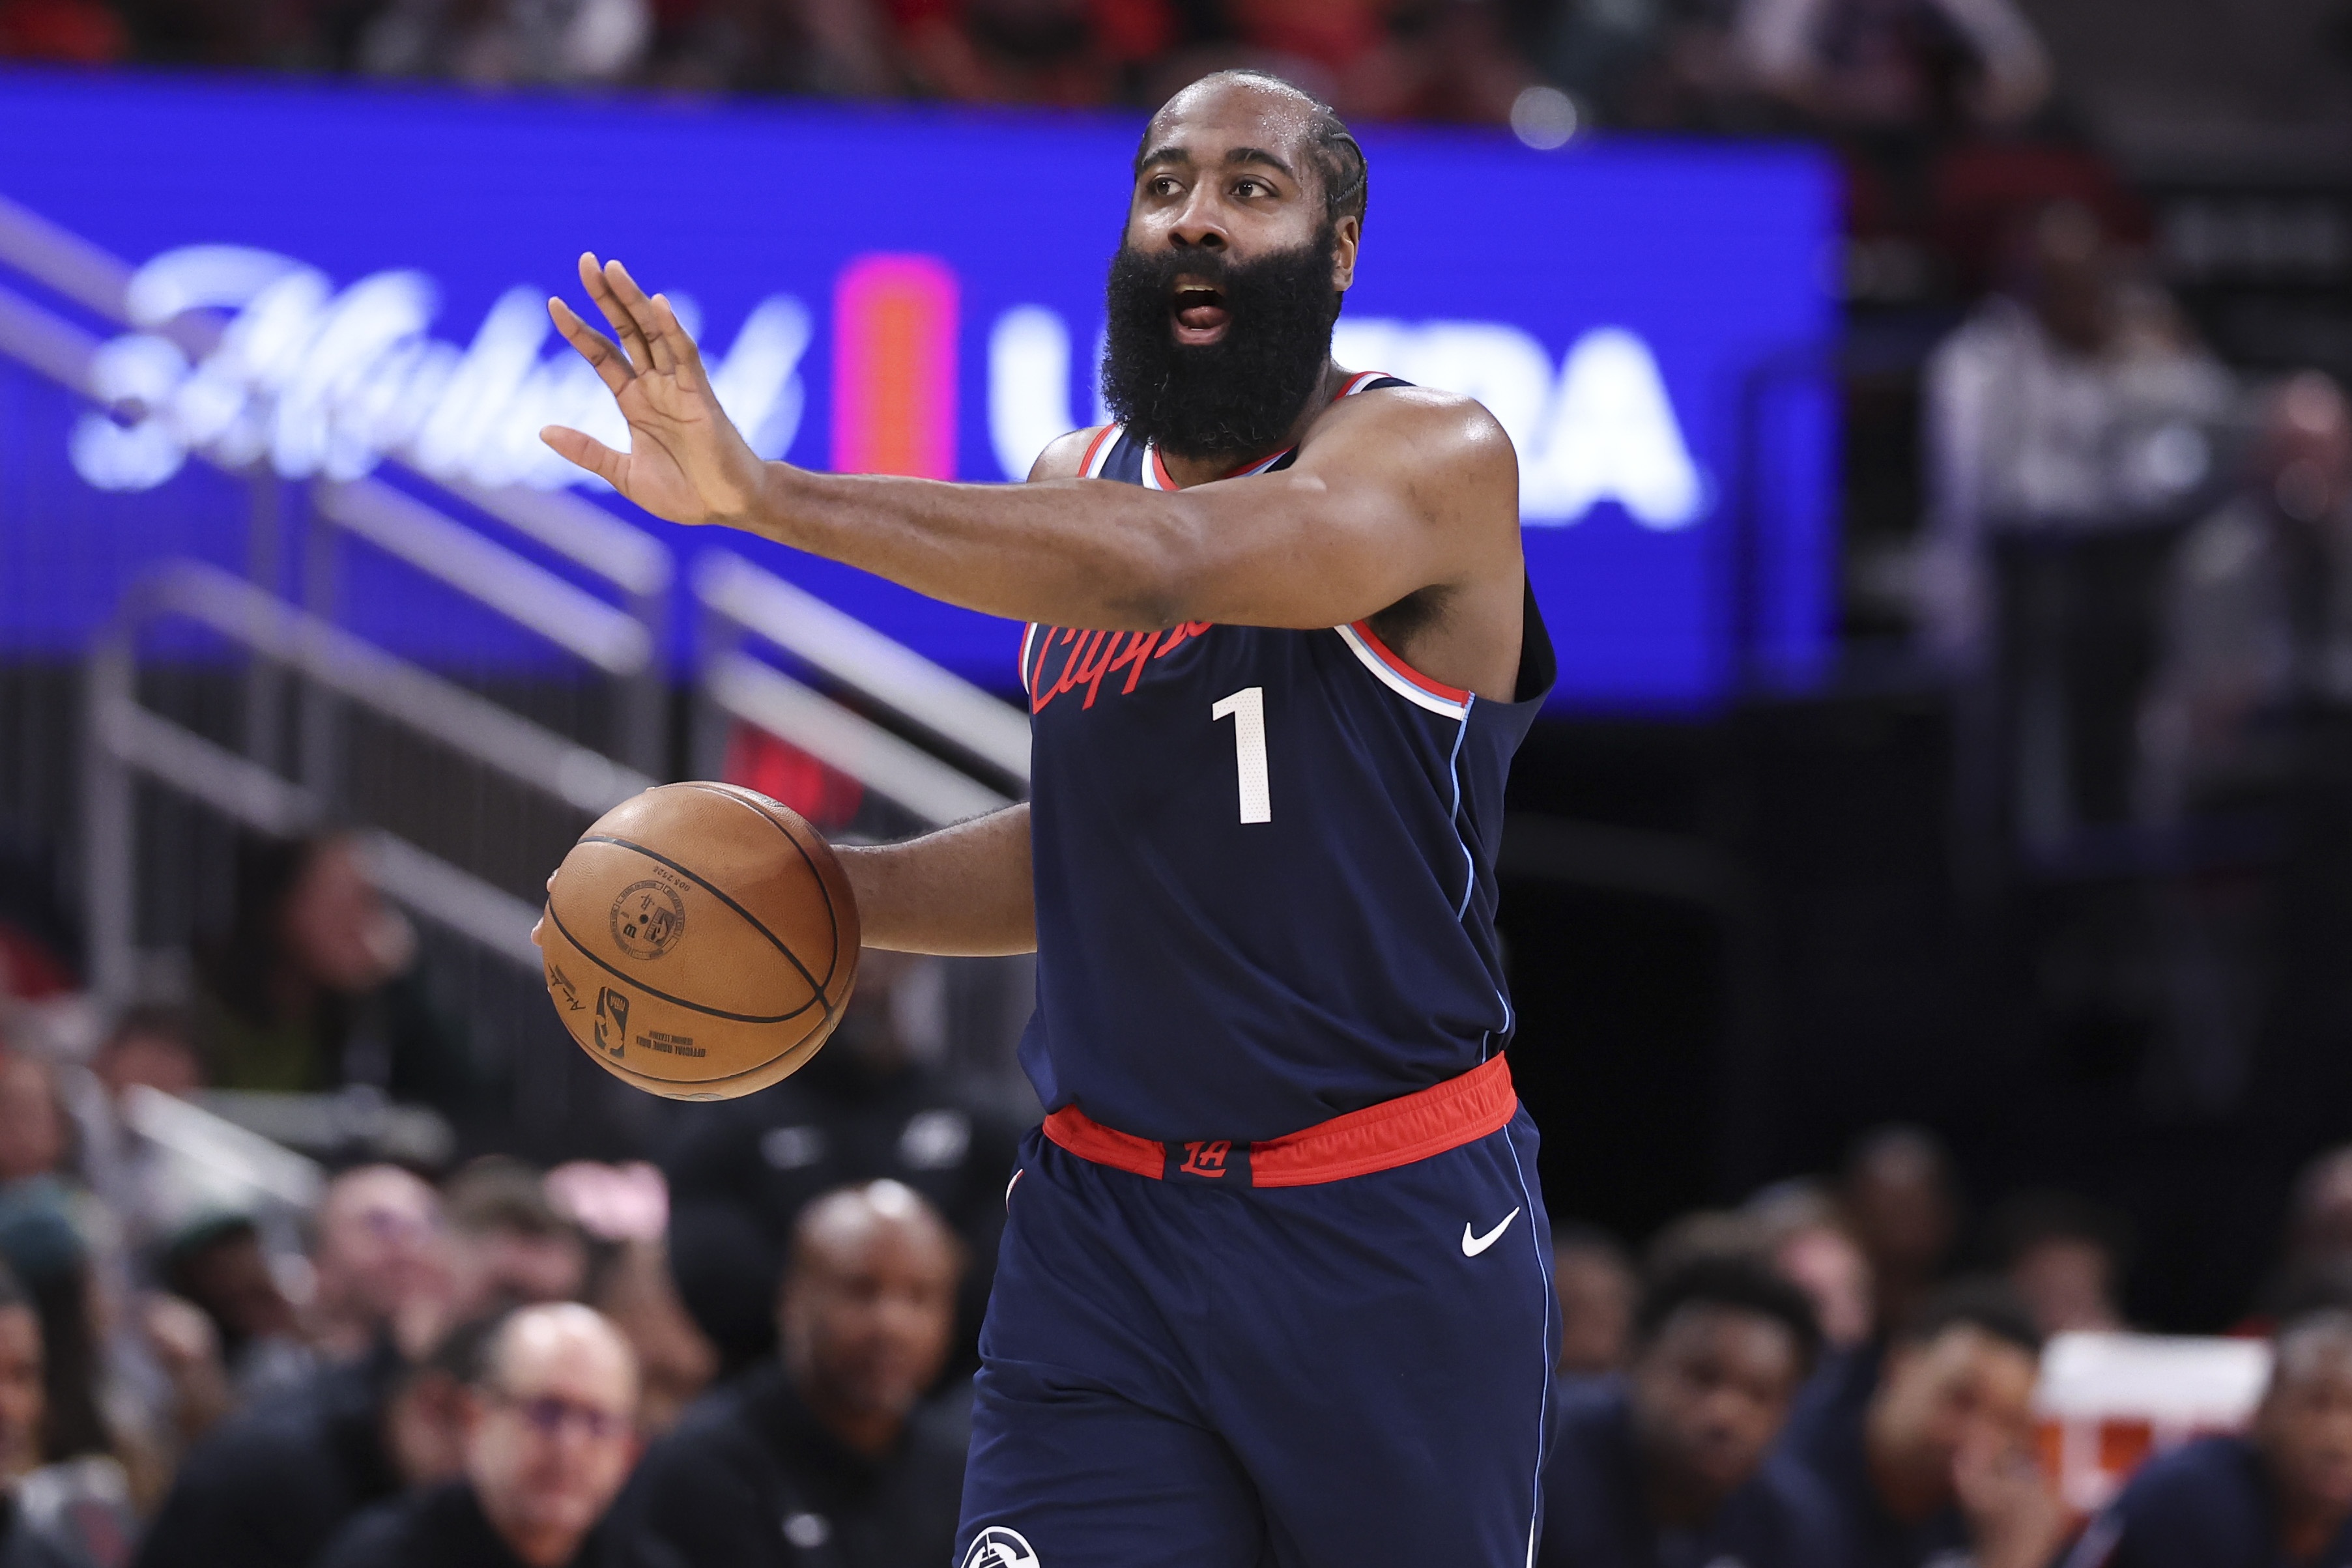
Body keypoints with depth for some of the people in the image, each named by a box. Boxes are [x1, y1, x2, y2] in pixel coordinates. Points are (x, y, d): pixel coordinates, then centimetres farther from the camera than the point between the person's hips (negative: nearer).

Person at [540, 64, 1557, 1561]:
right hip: (1107, 1223, 5)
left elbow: (1154, 562, -32)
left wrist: (767, 494, -37)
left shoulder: (1435, 462, -13)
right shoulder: (1078, 482, 9)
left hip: (1393, 1218, -5)